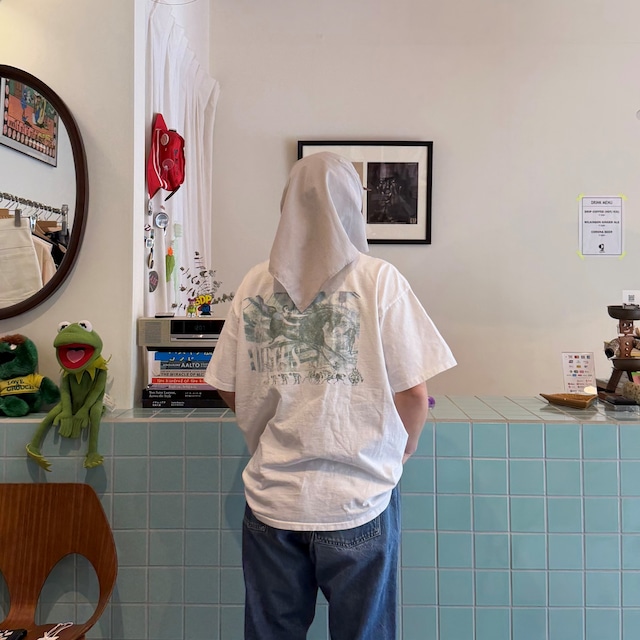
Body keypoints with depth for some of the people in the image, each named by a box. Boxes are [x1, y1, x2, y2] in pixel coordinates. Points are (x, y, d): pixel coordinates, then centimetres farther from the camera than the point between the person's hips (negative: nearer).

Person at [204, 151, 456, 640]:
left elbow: (230, 391, 5)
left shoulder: (256, 284, -1)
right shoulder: (378, 280, -10)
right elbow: (413, 394, -9)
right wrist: (400, 451, 10)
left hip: (273, 499, 3)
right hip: (357, 501, -2)